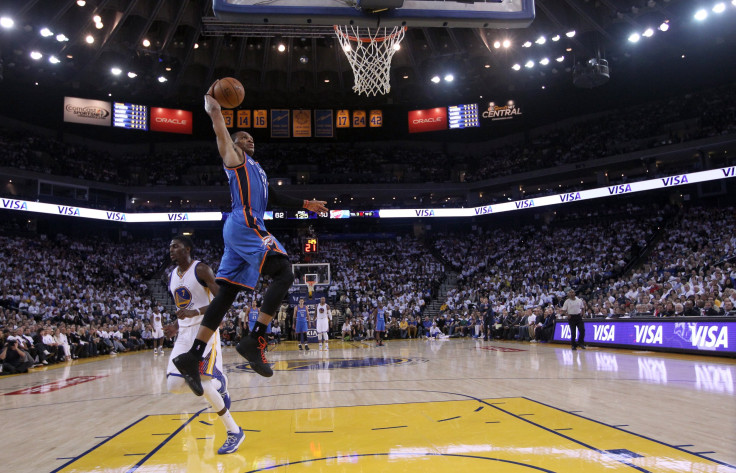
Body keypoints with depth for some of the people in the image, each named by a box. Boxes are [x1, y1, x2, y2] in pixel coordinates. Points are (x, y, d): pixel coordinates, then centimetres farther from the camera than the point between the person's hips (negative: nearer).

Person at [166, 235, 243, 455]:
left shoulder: (201, 269, -9)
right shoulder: (172, 276, 14)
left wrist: (196, 312, -28)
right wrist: (177, 324, 16)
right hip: (185, 334, 7)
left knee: (202, 385, -17)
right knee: (174, 385, -4)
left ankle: (234, 432, -2)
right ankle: (218, 383, 23)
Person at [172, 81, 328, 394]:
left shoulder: (256, 169, 32)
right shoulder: (233, 155, 8)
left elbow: (273, 197, 34)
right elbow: (217, 121, 3)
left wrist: (305, 204, 32)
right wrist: (211, 98, 19)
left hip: (247, 230, 9)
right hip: (245, 226, -9)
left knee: (226, 294, 1)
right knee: (284, 273, -15)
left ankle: (192, 357, -2)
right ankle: (254, 341, -21)